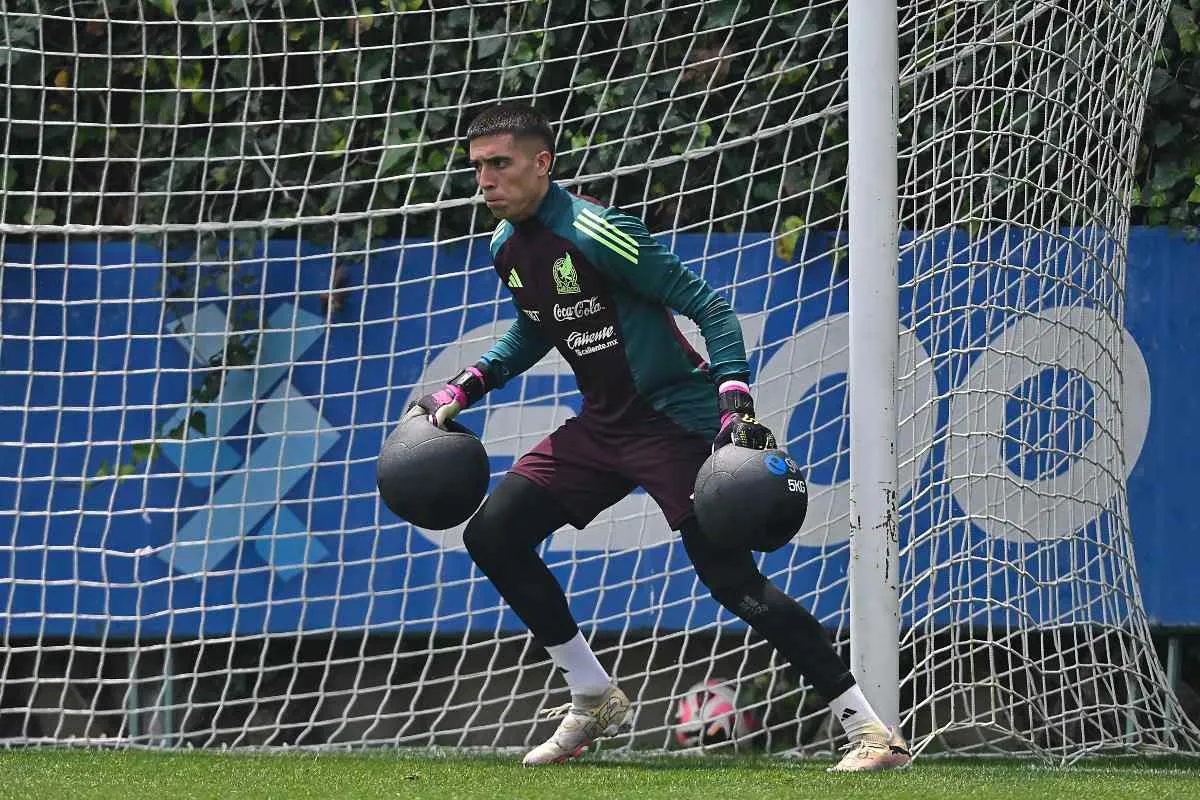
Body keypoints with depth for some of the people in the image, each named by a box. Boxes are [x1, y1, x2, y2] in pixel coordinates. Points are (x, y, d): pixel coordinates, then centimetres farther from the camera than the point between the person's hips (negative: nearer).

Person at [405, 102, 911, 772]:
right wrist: (464, 389, 17)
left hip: (674, 420, -9)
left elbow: (708, 306, -19)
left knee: (736, 584, -17)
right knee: (492, 534, 3)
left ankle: (873, 732, -15)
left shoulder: (593, 234, -20)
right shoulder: (509, 247, 5)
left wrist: (735, 402, -29)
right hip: (603, 426, 9)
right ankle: (595, 699, 15)